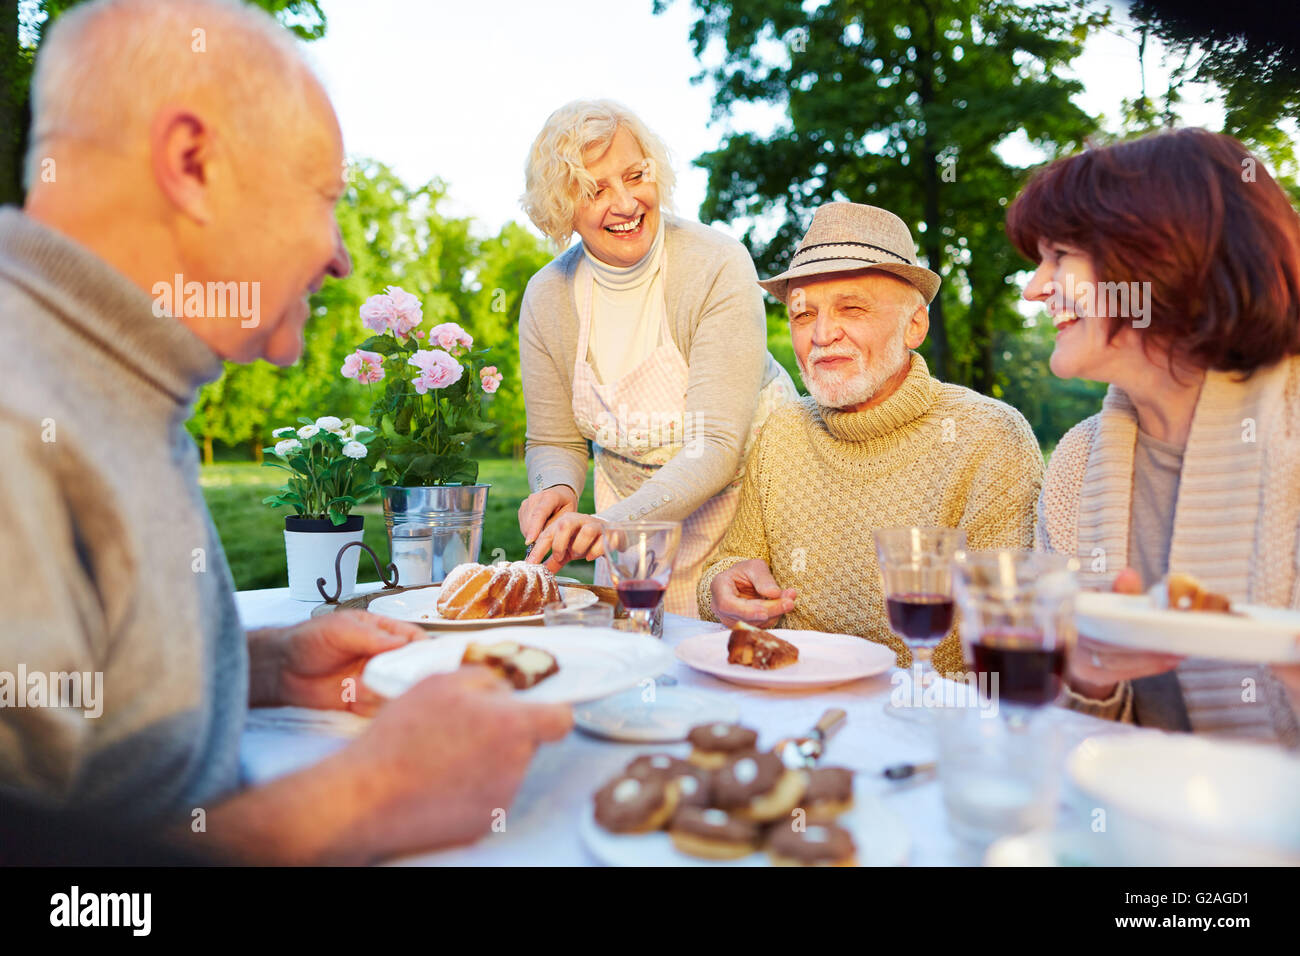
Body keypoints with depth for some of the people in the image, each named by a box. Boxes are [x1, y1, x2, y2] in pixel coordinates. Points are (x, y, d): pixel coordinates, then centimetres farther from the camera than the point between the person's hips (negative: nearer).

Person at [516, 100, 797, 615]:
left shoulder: (718, 267, -21)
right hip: (632, 516, 4)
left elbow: (717, 445, -27)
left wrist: (611, 522, -39)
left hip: (742, 496, -3)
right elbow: (554, 441, 2)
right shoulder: (547, 297, -8)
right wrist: (558, 488, -22)